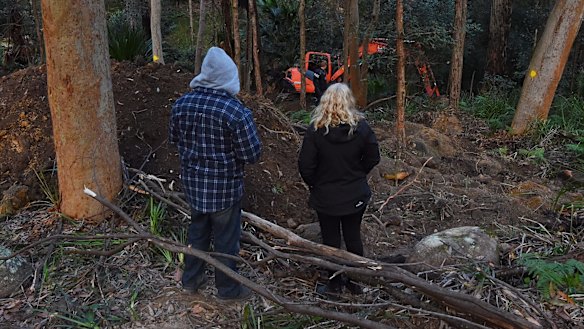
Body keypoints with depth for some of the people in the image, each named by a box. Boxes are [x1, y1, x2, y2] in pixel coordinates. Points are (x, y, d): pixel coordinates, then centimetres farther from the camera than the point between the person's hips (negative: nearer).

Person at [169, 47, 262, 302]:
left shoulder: (181, 104, -5)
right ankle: (228, 289, 28)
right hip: (224, 186, -5)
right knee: (226, 238, 11)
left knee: (197, 230, 23)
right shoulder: (236, 112, -23)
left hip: (193, 182, 5)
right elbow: (252, 154, -17)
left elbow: (175, 139, 8)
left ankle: (191, 279, 39)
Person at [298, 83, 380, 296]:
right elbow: (373, 158, -1)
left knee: (331, 240, 12)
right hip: (356, 196, 3)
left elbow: (305, 165, -14)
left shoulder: (316, 129, -17)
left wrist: (313, 184, 3)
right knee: (353, 237, 17)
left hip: (325, 197, -2)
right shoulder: (361, 127, -11)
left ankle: (335, 283, 24)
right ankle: (356, 282, 29)